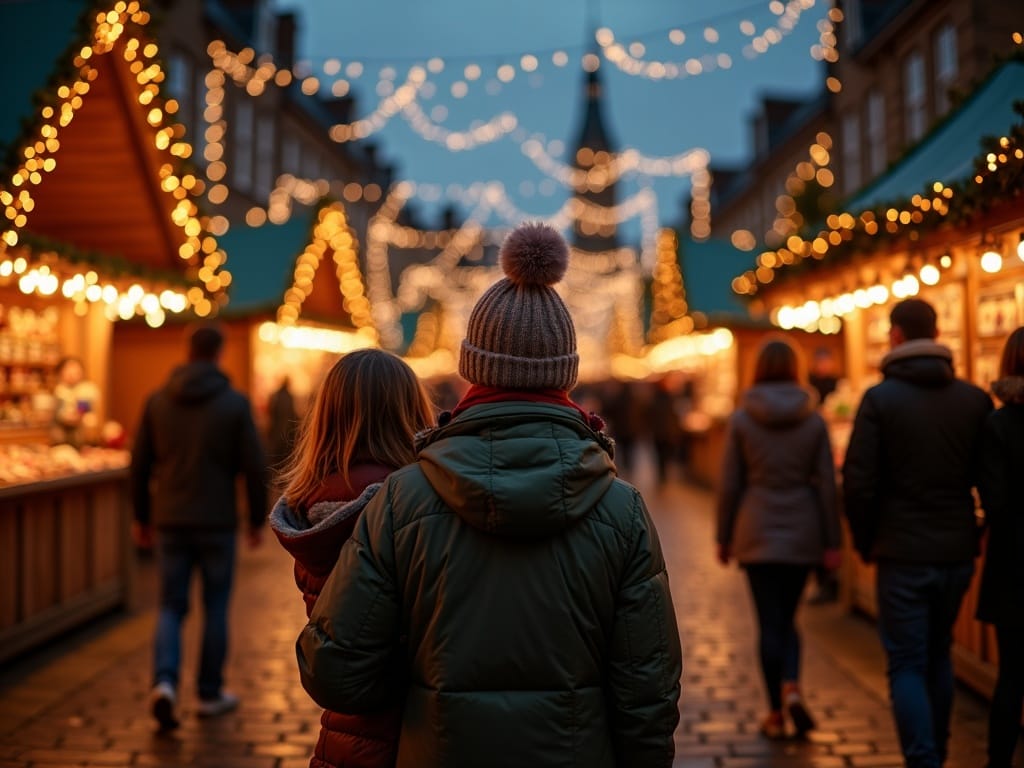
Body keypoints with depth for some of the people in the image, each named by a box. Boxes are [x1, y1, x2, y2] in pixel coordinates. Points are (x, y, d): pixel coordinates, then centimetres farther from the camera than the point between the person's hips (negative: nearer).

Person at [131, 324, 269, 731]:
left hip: (170, 522, 2)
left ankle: (164, 681, -9)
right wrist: (258, 520, 5)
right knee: (216, 608, 11)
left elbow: (140, 463, 5)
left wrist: (141, 516, 16)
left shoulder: (157, 400, 2)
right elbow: (254, 467, -6)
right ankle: (210, 693, 18)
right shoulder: (235, 403, -7)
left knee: (171, 606, 11)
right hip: (217, 522, -2)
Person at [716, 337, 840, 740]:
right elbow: (827, 485, -1)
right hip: (801, 533, 1)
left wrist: (724, 537, 6)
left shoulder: (741, 419, -4)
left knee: (770, 621, 6)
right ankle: (791, 687, -7)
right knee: (787, 617, 16)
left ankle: (776, 714, 11)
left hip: (756, 533, -1)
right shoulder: (814, 420, -1)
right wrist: (831, 542, 5)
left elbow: (729, 484, -2)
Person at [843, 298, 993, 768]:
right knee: (938, 657, 20)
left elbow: (858, 481, -12)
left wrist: (865, 541, 2)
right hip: (958, 552, 4)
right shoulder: (976, 400, 1)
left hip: (903, 553, -4)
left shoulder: (880, 399, -10)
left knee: (907, 665, 3)